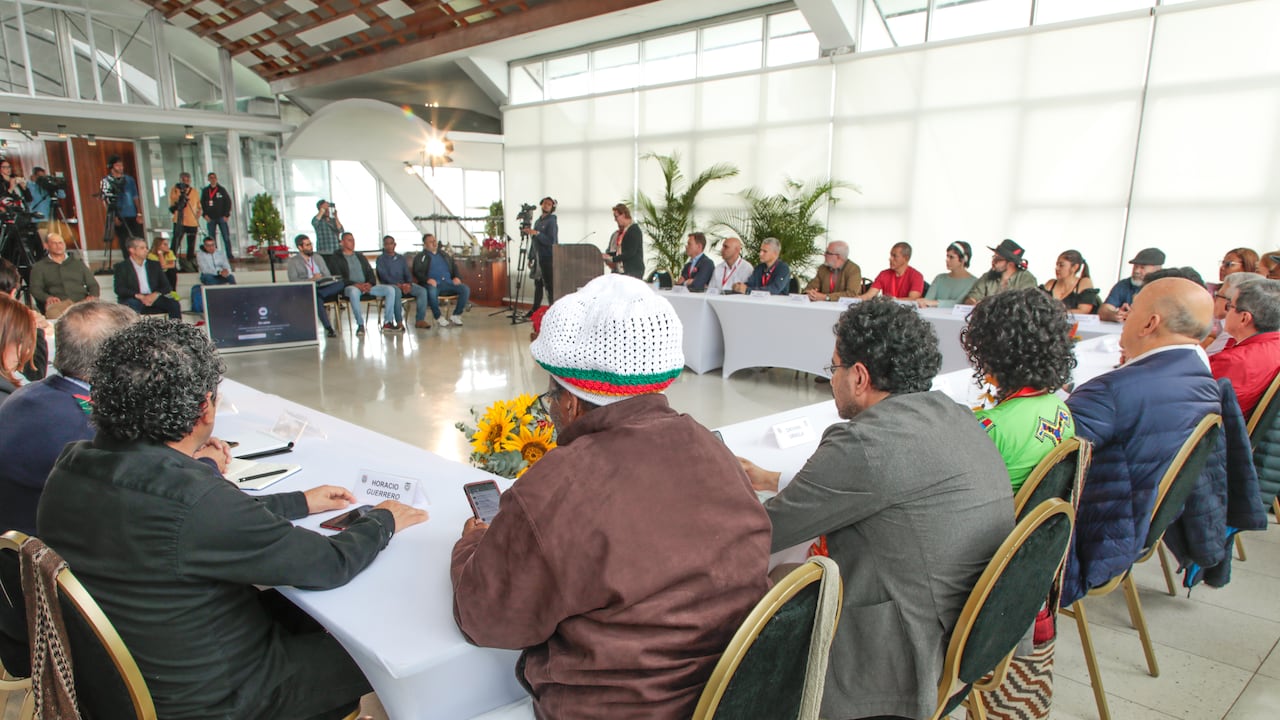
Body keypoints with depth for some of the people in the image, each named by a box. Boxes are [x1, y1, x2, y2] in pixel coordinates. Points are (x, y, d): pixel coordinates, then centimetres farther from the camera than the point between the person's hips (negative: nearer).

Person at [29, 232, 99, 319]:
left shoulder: (78, 264, 30)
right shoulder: (39, 267, 23)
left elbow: (93, 284, 23)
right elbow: (35, 289, 11)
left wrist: (93, 296, -2)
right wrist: (47, 297, -13)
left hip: (82, 301, 1)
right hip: (58, 303, -1)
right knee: (53, 311, -40)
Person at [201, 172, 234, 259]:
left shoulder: (222, 190, 5)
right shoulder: (205, 191, 9)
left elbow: (228, 202, 3)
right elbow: (202, 203, 12)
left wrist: (226, 215, -4)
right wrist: (204, 215, -1)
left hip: (221, 217, -2)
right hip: (210, 218, 2)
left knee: (226, 237, -5)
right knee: (212, 239, 2)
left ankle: (229, 255, -2)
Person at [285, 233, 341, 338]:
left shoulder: (318, 257, 25)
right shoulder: (293, 261, 9)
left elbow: (328, 275, 19)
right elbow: (293, 281, -4)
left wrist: (321, 279, -5)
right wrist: (311, 279, -16)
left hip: (323, 287, 4)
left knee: (340, 283, -27)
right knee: (316, 298, -40)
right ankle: (328, 328, -41)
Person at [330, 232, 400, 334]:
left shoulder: (361, 256, 25)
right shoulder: (336, 258, 8)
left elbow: (370, 273, 18)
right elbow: (338, 278, -5)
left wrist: (370, 283, -6)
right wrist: (356, 284, -20)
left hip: (367, 286, 5)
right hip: (350, 287, -5)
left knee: (390, 289, -17)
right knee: (354, 291, -43)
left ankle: (387, 322, -20)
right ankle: (360, 325, -34)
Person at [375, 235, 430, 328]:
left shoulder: (401, 258, 21)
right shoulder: (381, 259, 7)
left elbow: (407, 273, 13)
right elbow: (384, 275, -7)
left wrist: (409, 284, -11)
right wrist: (398, 285, -21)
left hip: (404, 285, 4)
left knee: (422, 291, -23)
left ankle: (420, 320, -25)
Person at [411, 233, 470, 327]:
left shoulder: (444, 254, 27)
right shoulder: (420, 257, 14)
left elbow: (454, 266, 26)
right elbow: (416, 272, 2)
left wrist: (457, 277, 4)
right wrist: (427, 279, -17)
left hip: (448, 282, 4)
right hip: (433, 284, -4)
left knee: (465, 289, -22)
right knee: (431, 291, -41)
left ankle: (456, 315, -13)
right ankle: (439, 317, -22)